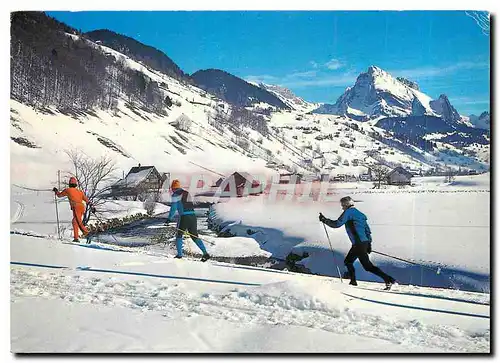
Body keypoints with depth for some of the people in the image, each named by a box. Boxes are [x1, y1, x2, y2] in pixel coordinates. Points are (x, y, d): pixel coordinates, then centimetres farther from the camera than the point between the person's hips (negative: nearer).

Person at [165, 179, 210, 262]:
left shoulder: (175, 195, 0)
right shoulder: (187, 193, 20)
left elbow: (173, 208, -6)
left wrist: (169, 218, 2)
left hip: (184, 217, -6)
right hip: (193, 216, 6)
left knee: (179, 235, 13)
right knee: (195, 237, 11)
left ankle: (179, 254, 10)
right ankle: (205, 253, 1)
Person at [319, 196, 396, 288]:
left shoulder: (348, 212, -6)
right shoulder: (359, 213, 20)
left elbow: (337, 224, -14)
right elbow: (367, 230, 19)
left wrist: (324, 220, -2)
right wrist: (369, 244, 21)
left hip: (359, 244, -10)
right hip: (364, 242, 10)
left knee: (368, 266, -8)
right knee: (348, 261, 18)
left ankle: (389, 279, -10)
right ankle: (353, 281, 19)